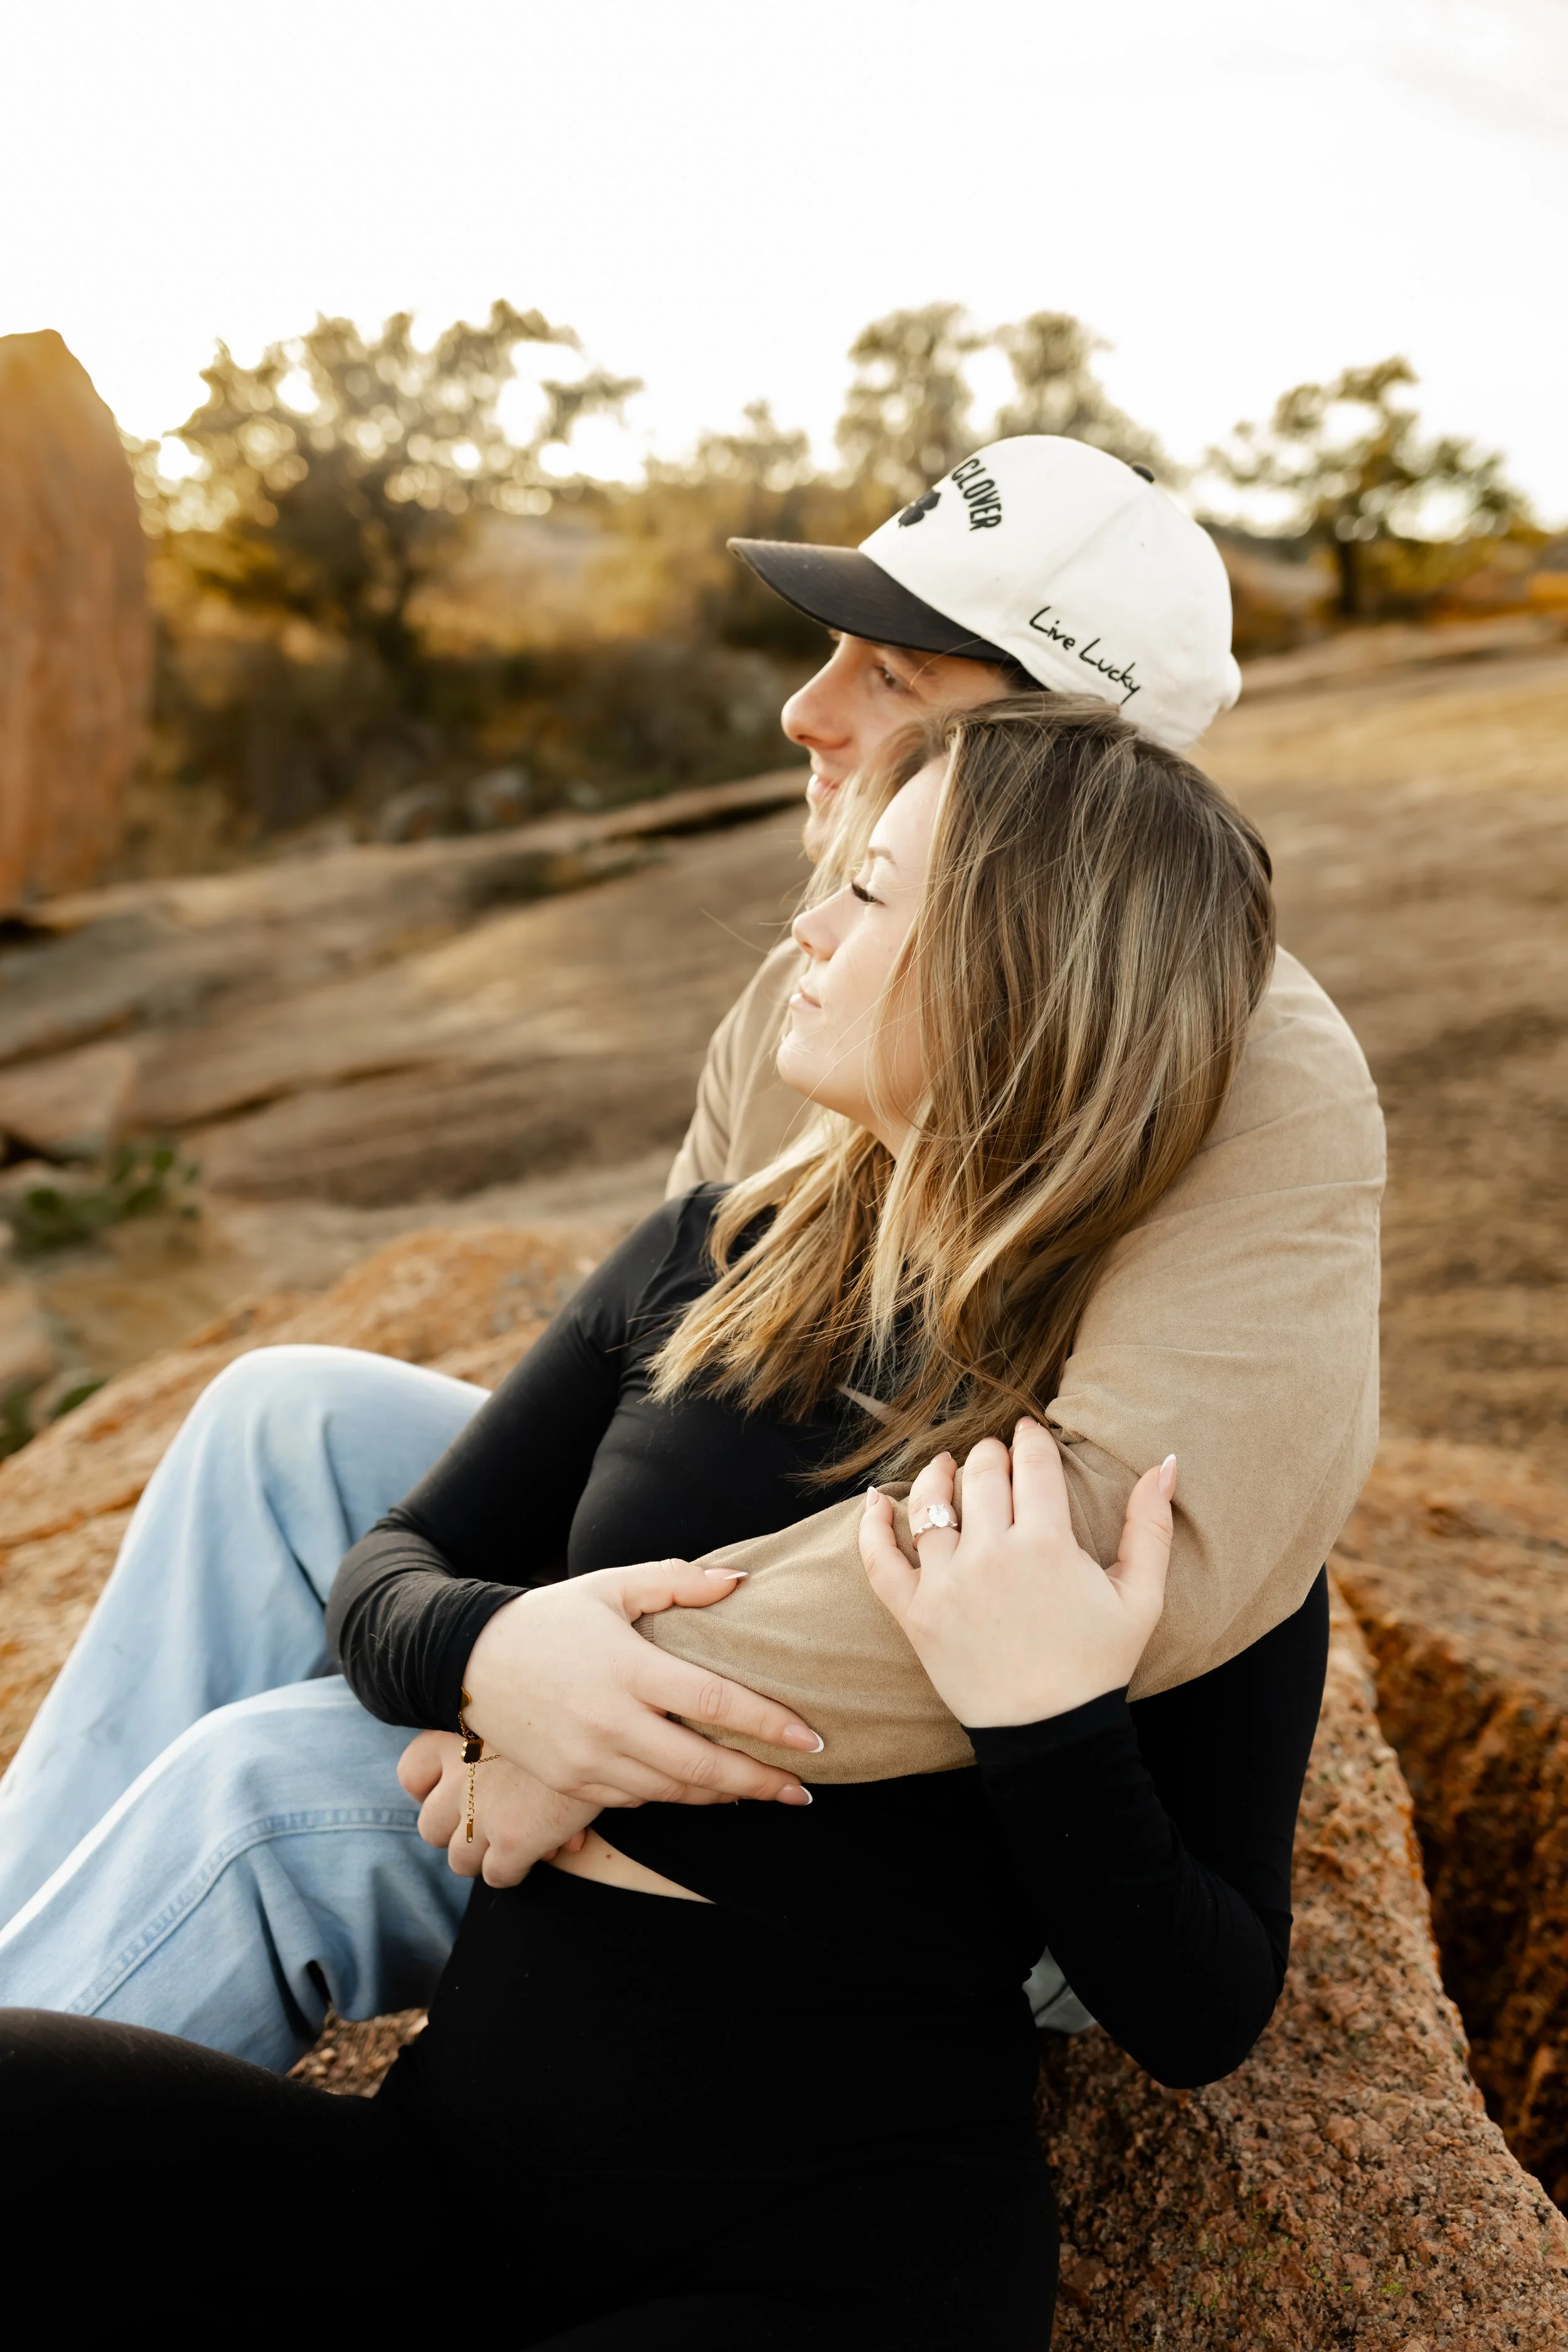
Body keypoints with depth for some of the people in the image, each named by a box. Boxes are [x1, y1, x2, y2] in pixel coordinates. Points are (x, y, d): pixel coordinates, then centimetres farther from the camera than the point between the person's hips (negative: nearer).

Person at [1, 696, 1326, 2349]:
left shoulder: (1190, 1428, -9)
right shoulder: (707, 1263, 4)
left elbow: (1202, 2019, -6)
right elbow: (389, 1567, 6)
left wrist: (1051, 1725, -24)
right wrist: (483, 1652, -16)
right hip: (469, 2137, 4)